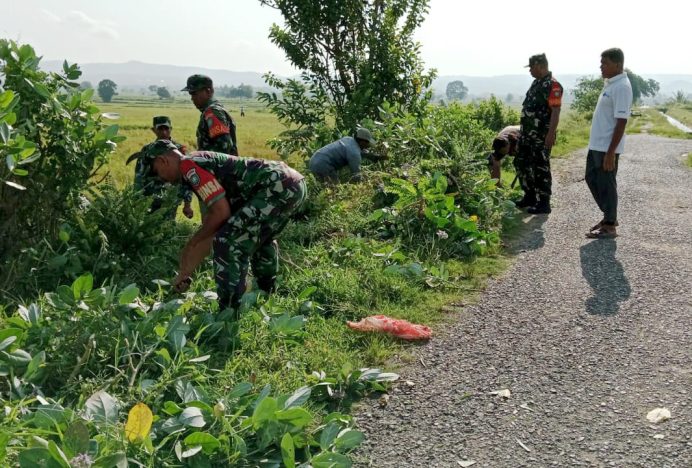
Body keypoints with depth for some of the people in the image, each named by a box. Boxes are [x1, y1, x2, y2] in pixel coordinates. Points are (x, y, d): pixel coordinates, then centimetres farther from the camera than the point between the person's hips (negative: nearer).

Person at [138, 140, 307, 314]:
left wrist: (193, 242, 5)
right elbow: (213, 230, 29)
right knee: (258, 236, 33)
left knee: (229, 243, -9)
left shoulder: (188, 165, -3)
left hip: (279, 187, -11)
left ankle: (229, 315, -2)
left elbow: (222, 212, -12)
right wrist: (185, 273, 34)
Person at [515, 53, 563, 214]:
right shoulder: (536, 83, 14)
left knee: (541, 168, -3)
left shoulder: (553, 85, -14)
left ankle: (544, 203, 6)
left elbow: (556, 112, -19)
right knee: (521, 163, 14)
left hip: (542, 135, -9)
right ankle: (530, 196, 26)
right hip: (527, 133, 10)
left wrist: (550, 134, -25)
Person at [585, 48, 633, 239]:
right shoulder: (610, 84, 12)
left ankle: (609, 225, 10)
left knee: (606, 185, -1)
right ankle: (609, 216, 29)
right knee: (592, 179, 17)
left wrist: (611, 152, -23)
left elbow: (621, 123, -21)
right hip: (596, 144, 10)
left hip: (607, 147, -10)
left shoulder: (622, 87, -18)